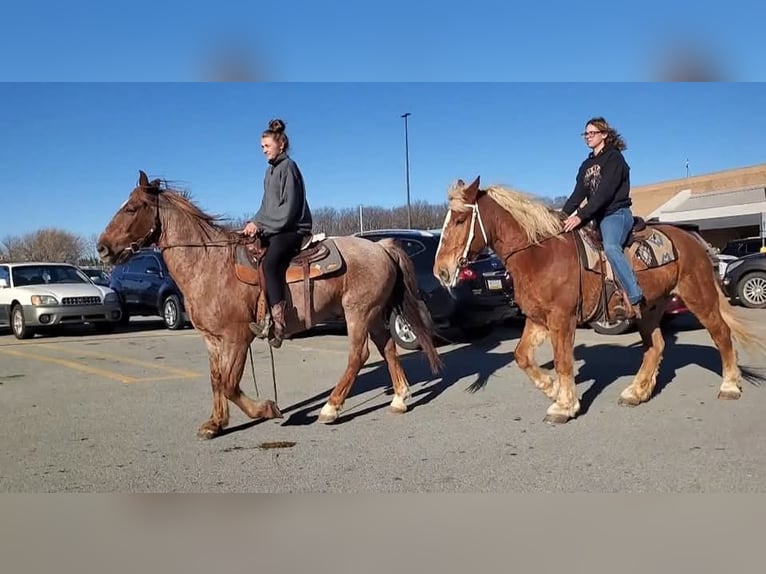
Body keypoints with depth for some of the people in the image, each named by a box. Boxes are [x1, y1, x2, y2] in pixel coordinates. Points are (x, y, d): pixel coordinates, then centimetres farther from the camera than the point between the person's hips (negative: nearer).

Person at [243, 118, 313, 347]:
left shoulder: (287, 167, -7)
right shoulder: (271, 170, 20)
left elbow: (288, 208, -15)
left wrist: (261, 225, -16)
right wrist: (255, 223, 2)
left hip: (292, 229, -10)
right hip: (274, 229, 10)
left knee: (269, 262, -33)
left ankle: (278, 323, -36)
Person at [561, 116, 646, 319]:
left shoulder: (614, 158, -6)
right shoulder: (587, 164, 18)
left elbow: (604, 192, -18)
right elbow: (578, 194, 12)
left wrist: (580, 216, -26)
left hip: (616, 213, -9)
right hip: (596, 216, 10)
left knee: (610, 247, -34)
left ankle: (635, 299, -35)